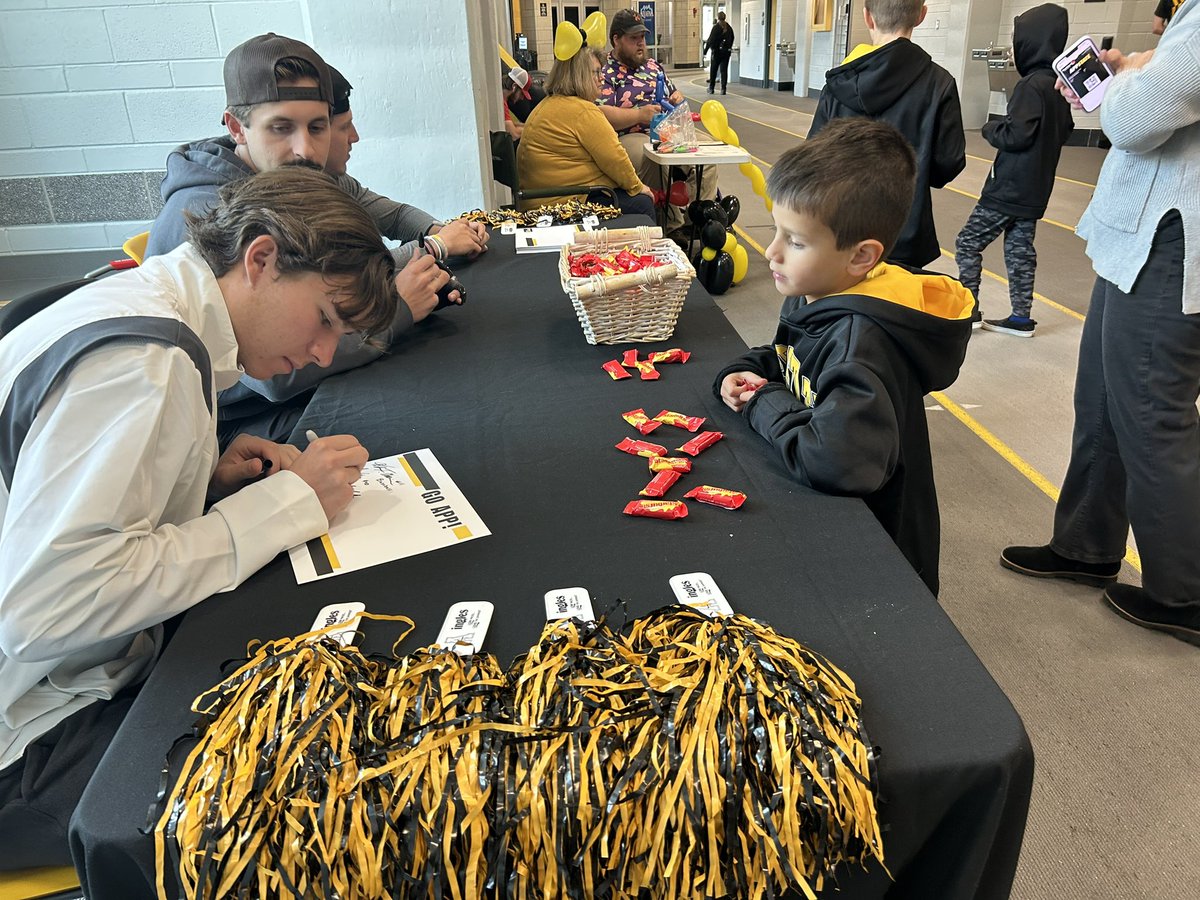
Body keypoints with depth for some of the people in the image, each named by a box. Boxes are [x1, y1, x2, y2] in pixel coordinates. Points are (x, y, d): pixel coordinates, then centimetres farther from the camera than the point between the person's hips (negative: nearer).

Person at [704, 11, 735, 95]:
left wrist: (706, 50, -6)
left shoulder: (716, 27, -9)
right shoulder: (729, 27, 6)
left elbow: (711, 40, -12)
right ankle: (723, 89, -2)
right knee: (724, 70, 4)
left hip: (717, 51, -4)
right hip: (726, 51, 4)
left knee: (713, 70, 8)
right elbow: (732, 39, 13)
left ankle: (711, 88, 14)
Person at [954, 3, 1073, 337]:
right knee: (1020, 250, 12)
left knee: (967, 244, 0)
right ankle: (1021, 318, 15)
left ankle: (968, 310, 3)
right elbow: (1064, 131, 20)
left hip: (1009, 187, -9)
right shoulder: (1059, 85, 11)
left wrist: (990, 128, -5)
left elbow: (1016, 135, -23)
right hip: (1034, 188, 9)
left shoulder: (1031, 85, -17)